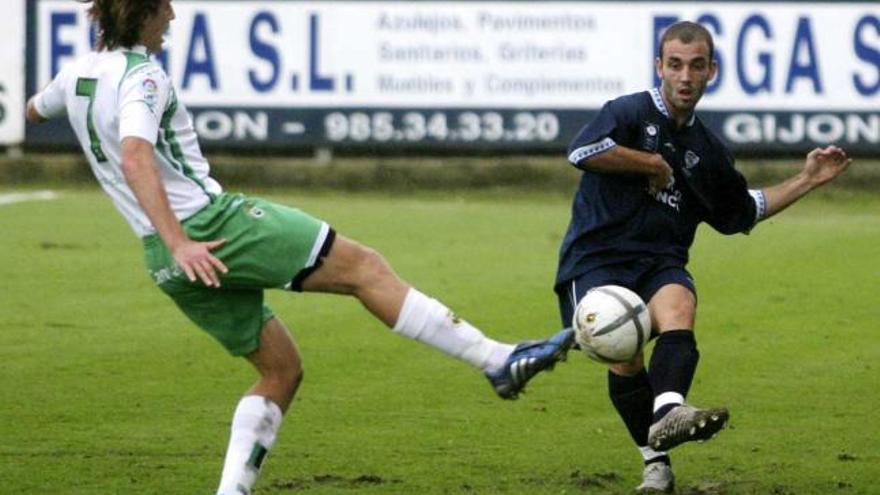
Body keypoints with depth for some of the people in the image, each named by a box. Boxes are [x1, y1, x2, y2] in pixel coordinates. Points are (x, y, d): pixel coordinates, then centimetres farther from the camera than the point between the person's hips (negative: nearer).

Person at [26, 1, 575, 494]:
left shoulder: (77, 74, 14)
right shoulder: (141, 76, -12)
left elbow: (35, 110, 37)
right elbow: (135, 157, -29)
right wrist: (178, 243, -36)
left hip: (170, 266, 9)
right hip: (209, 227, -9)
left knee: (281, 369, 16)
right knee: (362, 266, -5)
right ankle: (500, 360, -9)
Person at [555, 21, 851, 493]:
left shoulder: (707, 150, 20)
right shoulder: (629, 112, 0)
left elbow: (740, 211, 35)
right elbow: (582, 150, -20)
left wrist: (807, 181, 31)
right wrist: (655, 164, -9)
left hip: (660, 263, 4)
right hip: (597, 258, -4)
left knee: (678, 310, -32)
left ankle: (667, 413, -56)